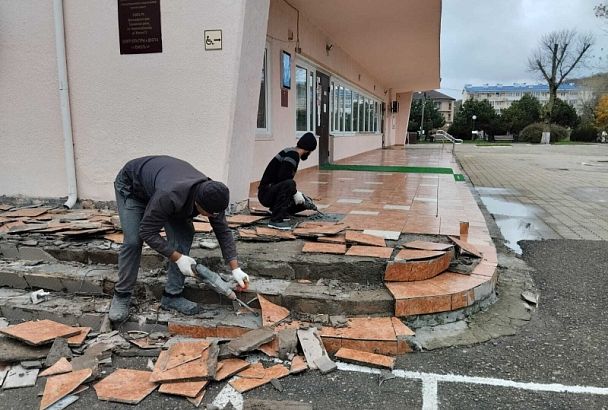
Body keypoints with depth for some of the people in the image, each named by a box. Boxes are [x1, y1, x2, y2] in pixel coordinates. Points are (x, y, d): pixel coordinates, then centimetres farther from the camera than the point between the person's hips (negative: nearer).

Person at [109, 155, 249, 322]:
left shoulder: (211, 195, -27)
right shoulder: (169, 197, -46)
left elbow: (223, 231, -14)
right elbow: (147, 232, -33)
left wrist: (235, 269, -19)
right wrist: (178, 258, -32)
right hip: (131, 185, -5)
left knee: (183, 235, -11)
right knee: (133, 241, -19)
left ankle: (172, 296, -1)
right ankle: (121, 296, 2)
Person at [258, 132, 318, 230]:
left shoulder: (291, 153, 15)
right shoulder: (293, 155, -16)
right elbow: (283, 178, -27)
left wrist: (297, 193, 18)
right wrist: (295, 193, -19)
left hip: (274, 191, 10)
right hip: (266, 193, -10)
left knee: (305, 202, 13)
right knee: (288, 184, -38)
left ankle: (276, 209, 26)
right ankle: (276, 220, -30)